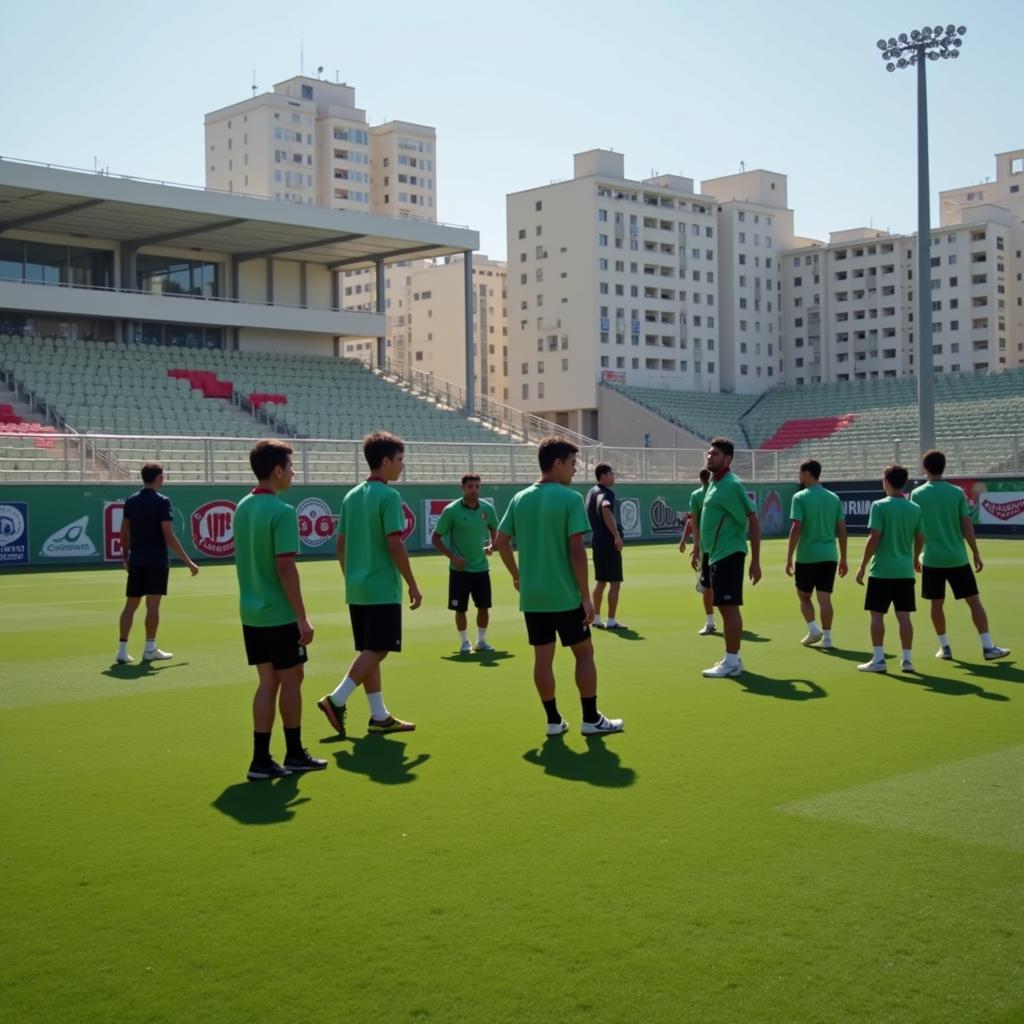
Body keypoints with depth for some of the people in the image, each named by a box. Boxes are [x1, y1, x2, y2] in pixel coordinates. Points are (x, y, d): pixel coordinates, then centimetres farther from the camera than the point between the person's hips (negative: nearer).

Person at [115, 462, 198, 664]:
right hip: (157, 561, -5)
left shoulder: (131, 501, 7)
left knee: (130, 604, 7)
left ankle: (122, 650, 4)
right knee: (153, 604, 1)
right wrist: (188, 562, -11)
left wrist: (126, 557, 23)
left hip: (136, 561, 5)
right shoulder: (162, 502, -10)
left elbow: (124, 533, 10)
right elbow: (169, 536, -15)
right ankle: (150, 649, 6)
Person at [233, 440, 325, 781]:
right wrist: (302, 617, -17)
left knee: (268, 681, 10)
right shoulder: (281, 511, -17)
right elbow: (285, 567, -21)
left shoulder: (243, 507, 8)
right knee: (291, 679, 7)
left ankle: (261, 759, 8)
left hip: (251, 612, 7)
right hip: (280, 614, -7)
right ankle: (294, 754, 19)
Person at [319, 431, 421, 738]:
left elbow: (340, 545, 13)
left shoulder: (351, 496, 11)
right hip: (382, 589, -8)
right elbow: (395, 545, -17)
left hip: (357, 589, 8)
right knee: (377, 650, -3)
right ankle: (336, 700, -11)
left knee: (369, 651, 10)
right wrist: (413, 585, -11)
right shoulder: (388, 496, -12)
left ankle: (379, 716, 14)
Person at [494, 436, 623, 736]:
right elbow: (576, 550, -16)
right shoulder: (570, 498, -11)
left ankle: (554, 720, 14)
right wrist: (586, 596, -11)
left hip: (531, 596, 5)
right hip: (564, 595, -5)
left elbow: (501, 542, 10)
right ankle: (591, 719, 12)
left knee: (543, 656, 9)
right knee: (583, 653, 7)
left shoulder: (520, 499, 6)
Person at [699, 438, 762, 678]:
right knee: (725, 607, 13)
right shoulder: (714, 484, 13)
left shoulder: (732, 485, -14)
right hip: (717, 555, 9)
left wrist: (755, 561, -17)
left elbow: (753, 521, -15)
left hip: (729, 555, -9)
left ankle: (731, 661, -2)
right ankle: (732, 658, 20)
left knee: (729, 607, -6)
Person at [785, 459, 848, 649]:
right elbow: (842, 530, 7)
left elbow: (796, 529, -14)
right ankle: (826, 638, 3)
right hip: (829, 556, 3)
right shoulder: (834, 498, 7)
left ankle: (813, 629, 0)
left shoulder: (800, 497, -7)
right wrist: (843, 558, 12)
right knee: (825, 598, 5)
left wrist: (789, 558, -9)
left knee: (804, 596, 14)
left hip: (806, 557, -3)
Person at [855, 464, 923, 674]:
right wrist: (914, 559, 27)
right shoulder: (915, 509, 4)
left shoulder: (879, 506, -10)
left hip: (882, 570, -4)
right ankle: (906, 659, 7)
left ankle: (878, 659, 4)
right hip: (905, 570, 4)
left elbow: (874, 538, -14)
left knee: (877, 614, 3)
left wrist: (862, 566, -8)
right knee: (904, 615, 7)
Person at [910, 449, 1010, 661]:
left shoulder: (917, 494, -3)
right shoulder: (957, 492, -3)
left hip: (931, 559, 0)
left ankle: (944, 647, 15)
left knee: (937, 603, 11)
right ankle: (988, 647, 3)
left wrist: (915, 557, 11)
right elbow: (967, 526, -3)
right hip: (957, 558, 0)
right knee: (974, 601, 5)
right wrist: (976, 554, 5)